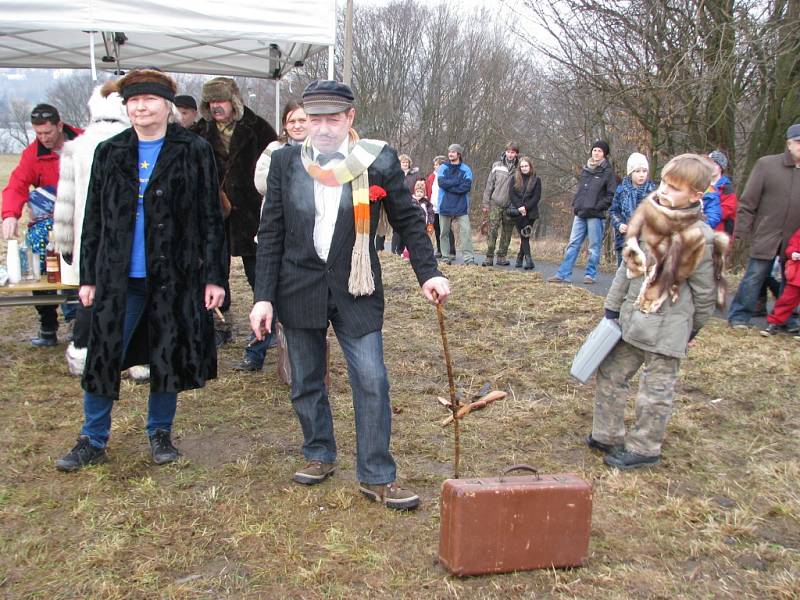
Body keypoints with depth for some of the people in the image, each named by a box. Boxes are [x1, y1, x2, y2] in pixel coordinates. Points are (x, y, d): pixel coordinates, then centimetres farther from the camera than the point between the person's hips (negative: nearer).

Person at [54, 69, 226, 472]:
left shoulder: (194, 152, -1)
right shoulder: (109, 153, 8)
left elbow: (210, 219, -2)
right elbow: (93, 220, 10)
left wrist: (214, 277, -6)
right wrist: (88, 277, 7)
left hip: (175, 277, -2)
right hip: (119, 278, 2)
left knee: (168, 359, 8)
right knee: (103, 358, 5)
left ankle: (160, 433, 27)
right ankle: (93, 440, 22)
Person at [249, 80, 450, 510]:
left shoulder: (379, 160, -5)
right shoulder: (286, 161, 0)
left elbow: (408, 220, 4)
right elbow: (271, 233, 2)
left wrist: (428, 273, -4)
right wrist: (264, 296, -3)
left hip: (355, 289, -2)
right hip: (299, 288, 2)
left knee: (372, 382, -4)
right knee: (306, 382, 13)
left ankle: (377, 477, 9)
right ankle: (319, 456, 34)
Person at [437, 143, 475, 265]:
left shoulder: (466, 169, 5)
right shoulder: (443, 168, 8)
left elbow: (467, 186, -8)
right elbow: (441, 182, -9)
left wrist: (449, 186, -11)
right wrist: (458, 182, -10)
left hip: (461, 206, -1)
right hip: (445, 206, 2)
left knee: (466, 231, -10)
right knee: (445, 232, 5)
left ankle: (468, 258, -11)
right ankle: (447, 257, 14)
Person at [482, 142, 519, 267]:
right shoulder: (497, 166, 3)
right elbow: (489, 185, 5)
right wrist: (486, 203, 3)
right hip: (496, 204, -1)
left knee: (507, 233, 7)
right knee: (492, 230, -6)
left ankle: (502, 257, 16)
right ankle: (489, 257, -3)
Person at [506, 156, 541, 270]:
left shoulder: (536, 179, 5)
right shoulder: (515, 178, 7)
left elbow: (537, 197, -2)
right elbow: (511, 194, 0)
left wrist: (525, 207, -13)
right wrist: (519, 207, -13)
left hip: (530, 212, 0)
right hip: (517, 212, 0)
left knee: (525, 236, 1)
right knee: (524, 236, -6)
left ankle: (520, 258, 14)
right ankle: (528, 259, -11)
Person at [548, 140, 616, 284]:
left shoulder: (608, 172, -2)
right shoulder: (585, 169, 14)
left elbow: (611, 195, -7)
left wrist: (597, 207, -14)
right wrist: (575, 204, 10)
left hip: (596, 216, -5)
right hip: (580, 214, 5)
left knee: (594, 247, 2)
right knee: (573, 244, 4)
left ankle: (590, 275, 11)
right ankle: (563, 274, 5)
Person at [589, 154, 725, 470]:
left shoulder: (698, 238, -17)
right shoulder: (647, 219, 0)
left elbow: (705, 292, -7)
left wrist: (692, 330, 3)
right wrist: (612, 308, 9)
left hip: (668, 329, -6)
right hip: (632, 318, 7)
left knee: (655, 391, 5)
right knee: (610, 375, 15)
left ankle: (644, 448, 22)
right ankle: (607, 435, 30)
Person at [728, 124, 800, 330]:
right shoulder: (767, 164, -5)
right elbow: (747, 202, -4)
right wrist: (741, 231, -8)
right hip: (767, 235, -3)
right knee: (754, 276, 0)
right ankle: (739, 315, 11)